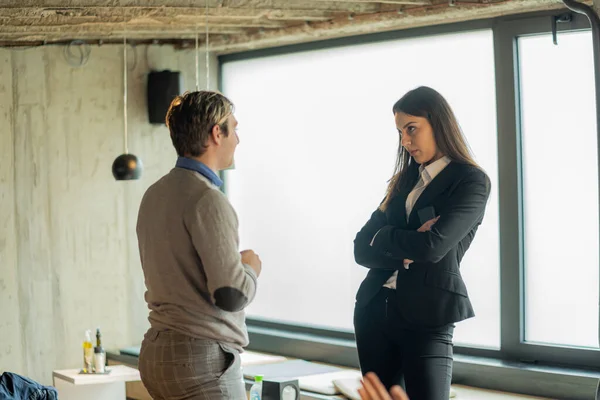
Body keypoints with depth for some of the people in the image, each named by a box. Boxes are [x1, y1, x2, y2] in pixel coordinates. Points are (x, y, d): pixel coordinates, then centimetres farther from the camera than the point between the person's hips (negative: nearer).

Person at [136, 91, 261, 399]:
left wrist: (233, 261, 16)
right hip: (202, 358, -9)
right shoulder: (207, 200, -17)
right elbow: (232, 295, -21)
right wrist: (251, 268, -1)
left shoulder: (155, 194, 10)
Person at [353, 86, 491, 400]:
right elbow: (362, 249, 6)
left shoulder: (471, 181, -6)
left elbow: (432, 246, -20)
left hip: (426, 319, -6)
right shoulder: (406, 179, 13)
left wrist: (384, 237, -2)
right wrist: (405, 252, -13)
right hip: (374, 309, 6)